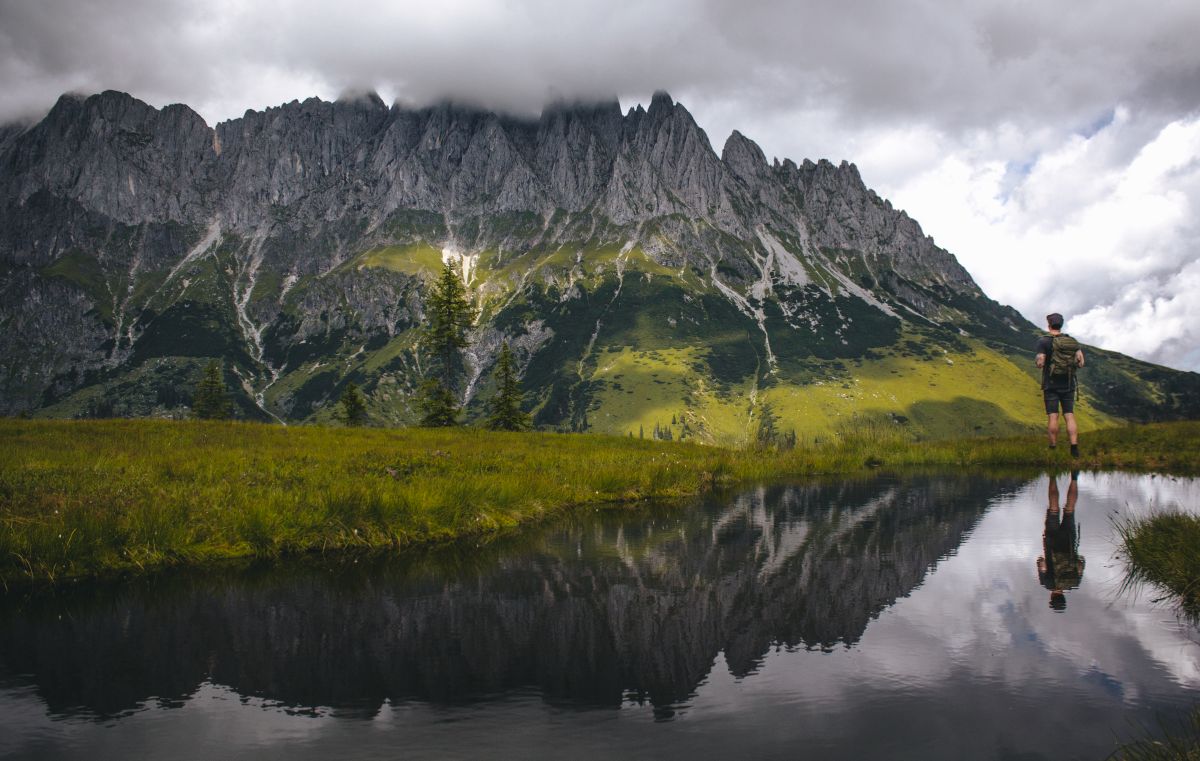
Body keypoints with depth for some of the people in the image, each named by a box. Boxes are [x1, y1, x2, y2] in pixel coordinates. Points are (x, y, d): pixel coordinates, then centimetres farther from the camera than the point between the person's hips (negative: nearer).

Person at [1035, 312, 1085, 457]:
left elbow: (1040, 364, -13)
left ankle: (1053, 449, -2)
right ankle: (1074, 448, -8)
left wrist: (1038, 360, 9)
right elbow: (1080, 361, -2)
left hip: (1051, 385, -3)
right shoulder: (1072, 341, 5)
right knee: (1069, 415, 3)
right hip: (1068, 384, 3)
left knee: (1052, 416, -2)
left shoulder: (1043, 341, -7)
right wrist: (1070, 365, 17)